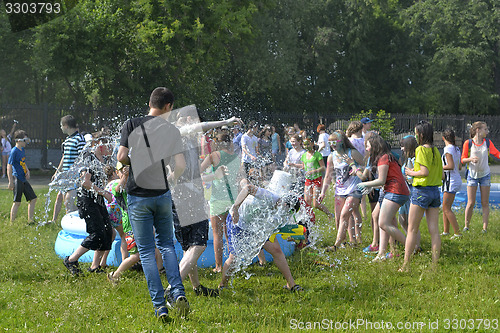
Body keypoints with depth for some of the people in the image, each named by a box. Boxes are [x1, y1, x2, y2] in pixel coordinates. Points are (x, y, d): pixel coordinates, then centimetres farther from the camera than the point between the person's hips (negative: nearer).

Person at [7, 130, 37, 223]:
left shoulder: (22, 150, 12)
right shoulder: (14, 151, -13)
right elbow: (9, 166, -15)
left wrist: (27, 171, 6)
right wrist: (11, 182, -18)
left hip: (24, 180, 9)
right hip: (17, 179, -9)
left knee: (33, 199, 8)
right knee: (17, 202, -5)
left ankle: (30, 220, 15)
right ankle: (12, 223, 3)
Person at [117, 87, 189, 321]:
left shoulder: (131, 125, -5)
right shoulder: (172, 131, -1)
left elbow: (121, 157, -12)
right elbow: (181, 165, -6)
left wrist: (134, 164, 10)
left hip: (138, 196, -2)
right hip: (162, 194, 2)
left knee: (146, 251, 3)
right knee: (166, 245, 18)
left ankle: (160, 306, -2)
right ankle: (178, 292, 1)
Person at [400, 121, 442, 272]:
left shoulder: (421, 149, -12)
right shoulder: (435, 150, 11)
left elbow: (425, 172, -21)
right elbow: (441, 173, 14)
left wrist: (412, 173, -3)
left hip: (421, 190, -7)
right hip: (435, 190, 7)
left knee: (412, 229, -1)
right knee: (434, 230, 5)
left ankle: (406, 264, 0)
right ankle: (435, 264, 5)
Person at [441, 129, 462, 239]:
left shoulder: (448, 149, -14)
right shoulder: (457, 149, 11)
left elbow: (451, 166, -20)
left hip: (451, 180, -9)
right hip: (457, 179, 9)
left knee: (446, 208, -9)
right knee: (446, 208, 13)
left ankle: (457, 233, -11)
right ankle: (446, 231, 18)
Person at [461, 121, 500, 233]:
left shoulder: (487, 142, 1)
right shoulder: (468, 143, -7)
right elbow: (463, 159, -4)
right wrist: (471, 159, -24)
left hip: (485, 175, 2)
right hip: (472, 175, -2)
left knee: (485, 203, 1)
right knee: (471, 203, -3)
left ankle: (485, 228, 4)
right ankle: (466, 226, 12)